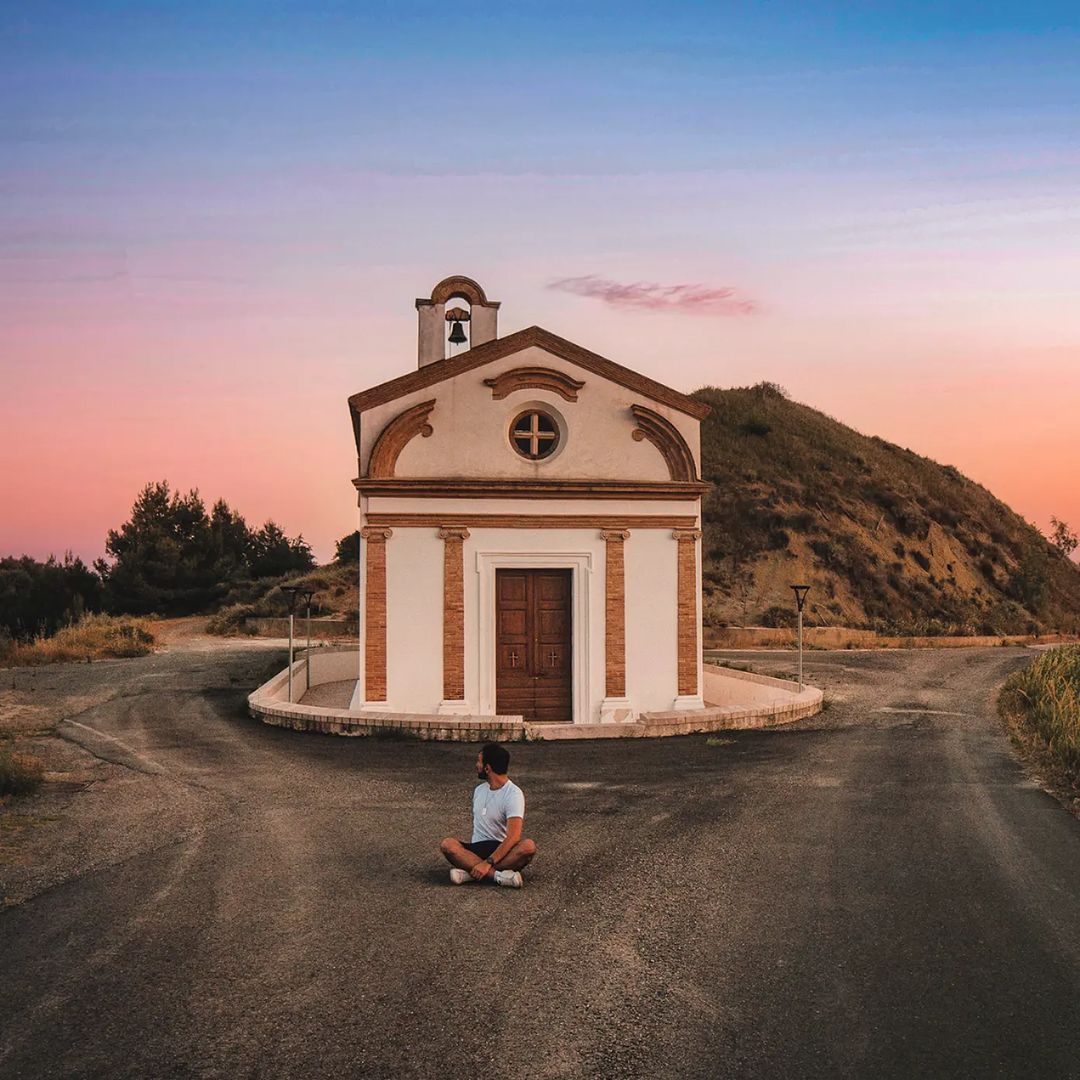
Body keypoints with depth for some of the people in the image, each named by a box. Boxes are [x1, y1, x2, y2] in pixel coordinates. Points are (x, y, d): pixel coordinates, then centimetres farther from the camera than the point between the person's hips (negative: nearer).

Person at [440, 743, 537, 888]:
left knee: (529, 846, -36)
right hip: (476, 849, 5)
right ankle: (498, 875, -35)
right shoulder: (479, 790, 14)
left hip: (502, 850, -5)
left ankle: (470, 873, -37)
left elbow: (513, 836, -21)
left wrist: (488, 863, -31)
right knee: (447, 844, -25)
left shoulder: (514, 794, -10)